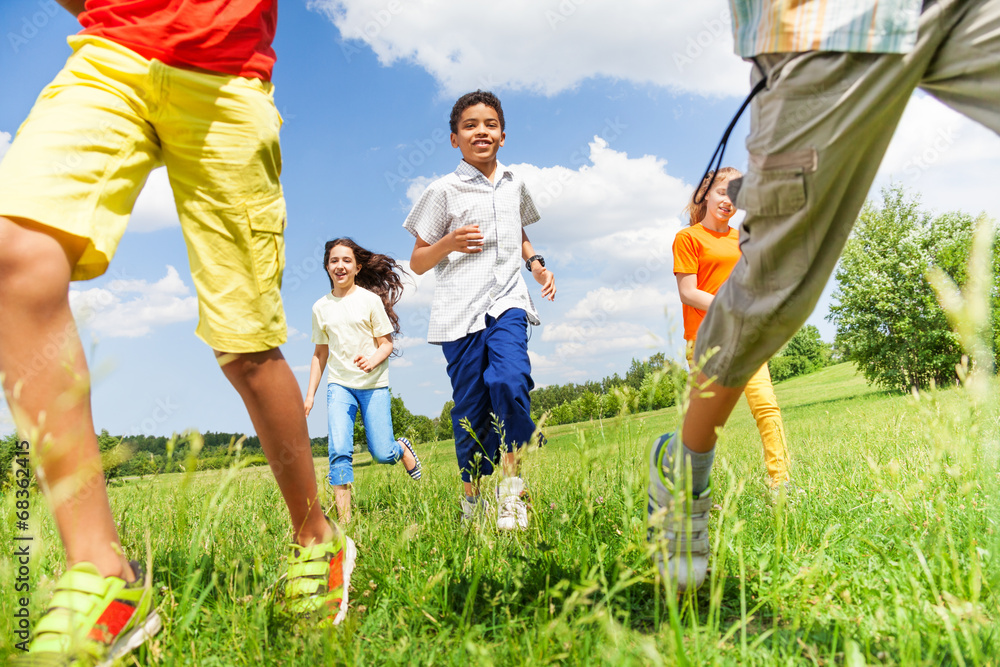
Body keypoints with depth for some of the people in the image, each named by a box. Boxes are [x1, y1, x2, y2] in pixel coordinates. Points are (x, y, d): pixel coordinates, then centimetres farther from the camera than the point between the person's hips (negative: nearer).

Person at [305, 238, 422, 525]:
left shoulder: (370, 299, -3)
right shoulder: (320, 307, 7)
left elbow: (386, 343, -2)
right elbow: (320, 353, 15)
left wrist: (372, 360, -24)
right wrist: (310, 393, 10)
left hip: (374, 385, -2)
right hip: (339, 385, 2)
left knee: (382, 454, -3)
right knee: (339, 451, -16)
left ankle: (402, 447, 34)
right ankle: (344, 520, -10)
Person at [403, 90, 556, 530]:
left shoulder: (514, 185, 17)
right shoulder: (444, 191, 5)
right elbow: (417, 262, 7)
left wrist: (536, 264, 14)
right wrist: (449, 242, -12)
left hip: (507, 300, 2)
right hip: (460, 308, -2)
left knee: (509, 380, -24)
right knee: (470, 406, 0)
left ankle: (512, 488, -11)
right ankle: (472, 498, 19)